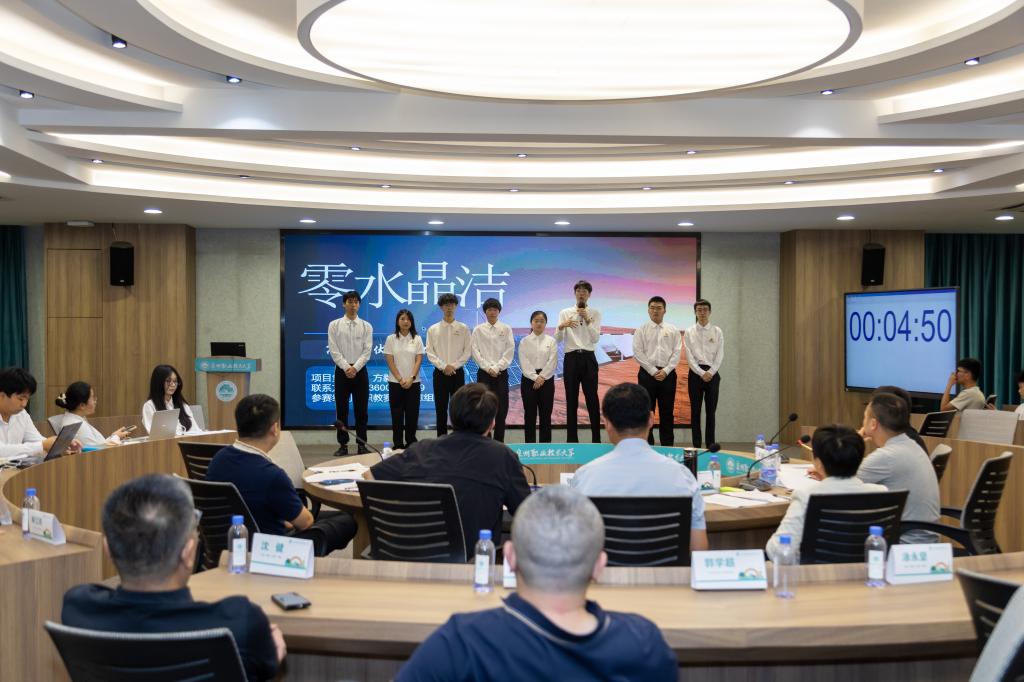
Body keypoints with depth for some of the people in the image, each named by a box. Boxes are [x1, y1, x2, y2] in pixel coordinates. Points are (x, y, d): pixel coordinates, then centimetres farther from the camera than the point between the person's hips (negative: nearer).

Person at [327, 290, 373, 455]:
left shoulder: (366, 326, 4)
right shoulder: (334, 325, 2)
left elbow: (367, 351, -2)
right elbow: (334, 351, -4)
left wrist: (355, 368, -13)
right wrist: (346, 368, -13)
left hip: (360, 371, 1)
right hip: (342, 370, -1)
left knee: (361, 410, 3)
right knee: (342, 409, 3)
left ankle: (361, 445, 10)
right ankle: (343, 445, 10)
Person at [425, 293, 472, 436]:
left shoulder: (463, 329, 3)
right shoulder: (433, 329, 4)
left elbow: (467, 352, 0)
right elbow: (430, 353, -1)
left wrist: (454, 366, -11)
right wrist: (444, 366, -12)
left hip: (458, 373, 0)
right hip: (440, 373, 0)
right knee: (441, 409, 3)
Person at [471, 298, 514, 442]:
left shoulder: (506, 329, 5)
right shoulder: (478, 330, 5)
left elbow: (510, 351, -1)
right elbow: (475, 351, -1)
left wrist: (497, 368, -10)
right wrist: (488, 368, -10)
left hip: (501, 373, 0)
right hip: (484, 373, 0)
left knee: (501, 410, 0)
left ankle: (499, 442, 8)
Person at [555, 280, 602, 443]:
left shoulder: (595, 313, 6)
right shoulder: (565, 313, 7)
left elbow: (595, 339, -5)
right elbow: (557, 339, -2)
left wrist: (587, 320, -15)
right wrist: (561, 326, -22)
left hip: (588, 358, -1)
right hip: (571, 358, 1)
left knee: (592, 399, 1)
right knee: (571, 400, 5)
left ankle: (596, 439, 8)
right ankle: (572, 439, 11)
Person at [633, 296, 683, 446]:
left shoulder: (673, 330, 7)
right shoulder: (641, 330, 3)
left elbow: (677, 353, 2)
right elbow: (638, 353, -5)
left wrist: (665, 371, -10)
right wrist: (653, 371, -11)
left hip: (668, 374, 1)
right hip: (647, 373, -1)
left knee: (667, 411, 4)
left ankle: (668, 444, 10)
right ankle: (647, 444, 8)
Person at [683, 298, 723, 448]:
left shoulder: (717, 332, 4)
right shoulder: (689, 332, 2)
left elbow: (720, 355, -1)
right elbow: (689, 356, -4)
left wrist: (710, 372, -12)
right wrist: (702, 373, -13)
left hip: (712, 373, 0)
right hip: (695, 373, 0)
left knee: (711, 411, 4)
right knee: (695, 410, 3)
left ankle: (711, 444, 10)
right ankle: (696, 444, 9)